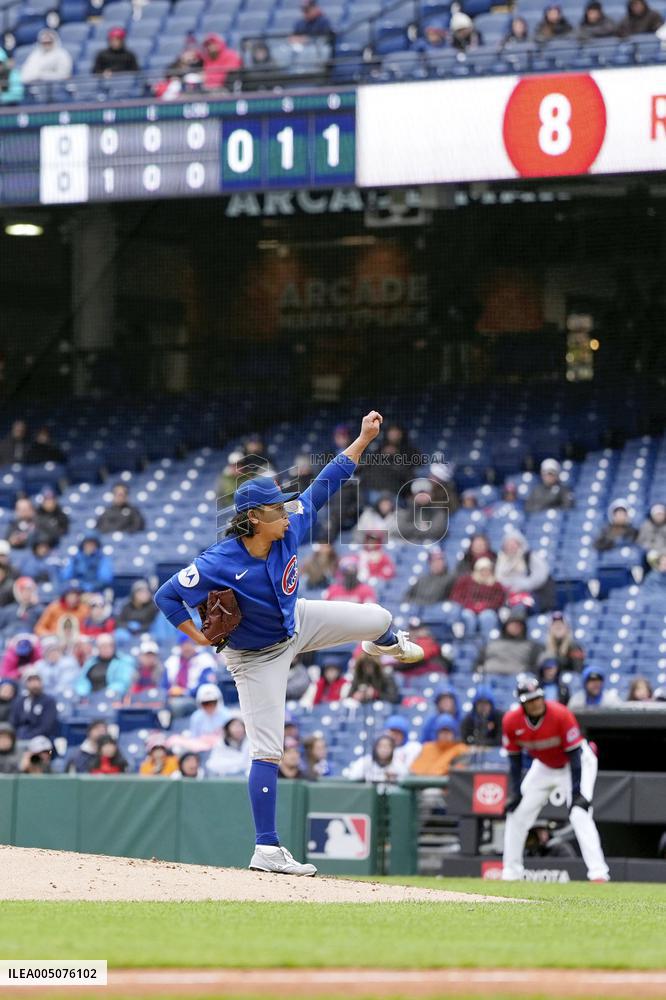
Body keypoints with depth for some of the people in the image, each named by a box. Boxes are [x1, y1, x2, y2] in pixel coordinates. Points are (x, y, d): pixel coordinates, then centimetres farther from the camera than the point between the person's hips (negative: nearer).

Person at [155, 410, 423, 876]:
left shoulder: (289, 529, -20)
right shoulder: (221, 563, -36)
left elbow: (325, 484, -10)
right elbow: (166, 596, -28)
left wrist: (364, 439, -11)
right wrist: (202, 638, -29)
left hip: (297, 623, 6)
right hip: (258, 657, -6)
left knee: (378, 619, 18)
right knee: (268, 750, -9)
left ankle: (384, 642, 61)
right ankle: (267, 850, -4)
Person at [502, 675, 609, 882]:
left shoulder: (560, 715, -31)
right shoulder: (511, 721, -19)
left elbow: (574, 754, -26)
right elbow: (515, 760, -6)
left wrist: (577, 792, -30)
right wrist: (515, 792, -12)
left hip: (575, 764, -5)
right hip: (543, 767, 5)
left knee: (579, 814, -23)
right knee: (517, 813, 4)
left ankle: (598, 872, -28)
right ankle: (510, 873, 18)